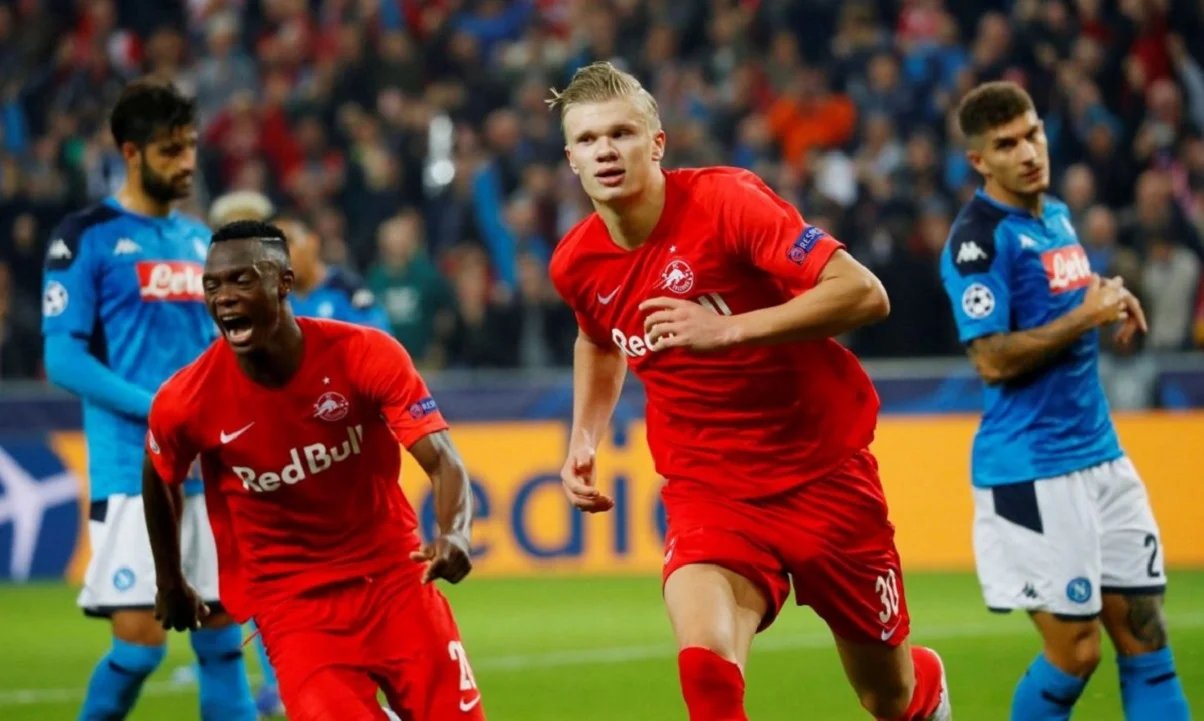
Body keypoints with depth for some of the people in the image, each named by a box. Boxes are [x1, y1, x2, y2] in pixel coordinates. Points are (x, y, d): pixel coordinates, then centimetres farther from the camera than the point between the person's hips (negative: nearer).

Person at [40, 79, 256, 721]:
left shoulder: (200, 241, 15)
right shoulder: (85, 237, -4)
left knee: (223, 636, 4)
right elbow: (63, 357, -10)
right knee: (140, 641, -11)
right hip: (133, 471, -6)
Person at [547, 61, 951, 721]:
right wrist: (584, 438, 10)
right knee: (705, 665, -28)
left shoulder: (727, 200, -18)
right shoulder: (576, 264, -2)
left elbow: (864, 293, -25)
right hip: (708, 492, 2)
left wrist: (731, 329, -32)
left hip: (823, 474, -2)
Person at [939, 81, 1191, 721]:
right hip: (1032, 470, -8)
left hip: (1101, 453, 8)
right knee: (1075, 651, -6)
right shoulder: (979, 237, -12)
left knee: (1144, 636, 4)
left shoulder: (1057, 216, 13)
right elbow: (992, 360, -19)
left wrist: (1110, 303, 8)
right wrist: (1087, 315, -15)